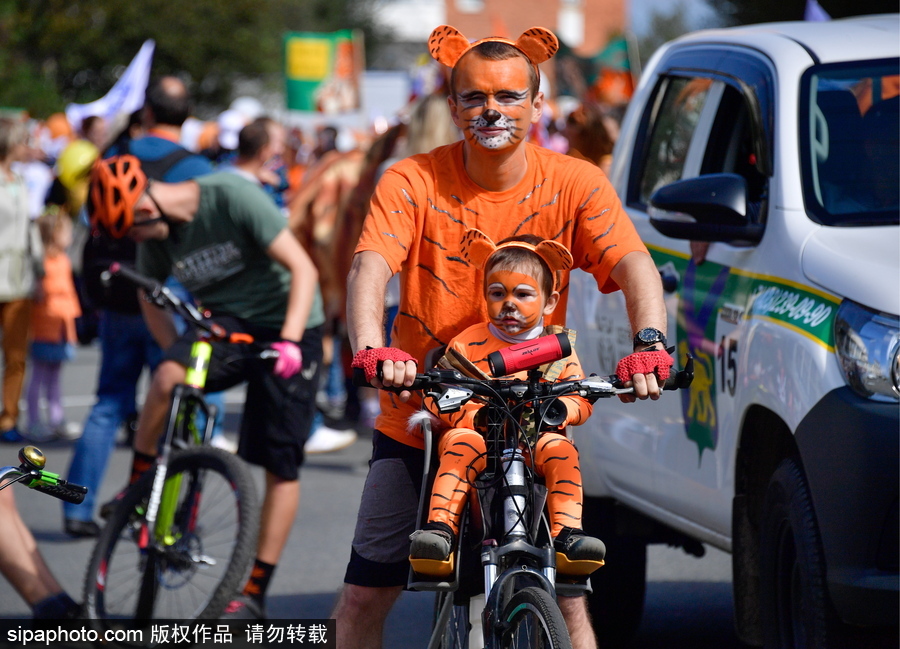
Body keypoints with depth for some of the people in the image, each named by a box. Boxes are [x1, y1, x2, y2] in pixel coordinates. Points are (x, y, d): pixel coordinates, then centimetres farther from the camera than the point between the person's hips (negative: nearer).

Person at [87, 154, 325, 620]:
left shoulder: (232, 197, -22)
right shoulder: (154, 236, -4)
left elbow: (303, 268, -22)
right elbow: (150, 300, 15)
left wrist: (289, 341, -32)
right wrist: (180, 354, 2)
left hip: (286, 325, -4)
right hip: (225, 324, 4)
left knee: (282, 464, -6)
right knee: (168, 378, -30)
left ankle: (255, 592, 2)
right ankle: (137, 490, -10)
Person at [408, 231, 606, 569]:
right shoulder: (468, 344, 5)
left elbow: (581, 400, 6)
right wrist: (477, 417, -17)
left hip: (534, 441, 1)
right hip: (477, 432, -1)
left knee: (559, 450, -29)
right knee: (462, 445, -33)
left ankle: (566, 535, -33)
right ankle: (440, 529, -42)